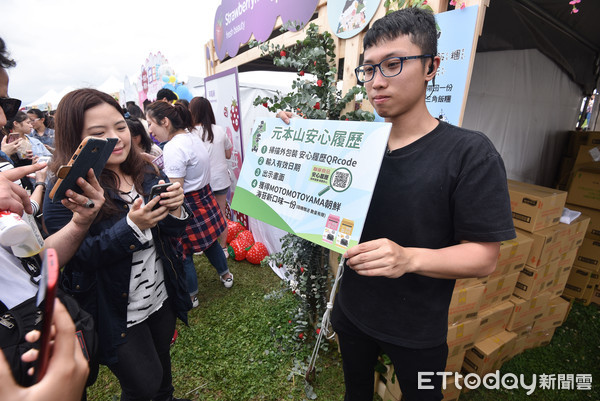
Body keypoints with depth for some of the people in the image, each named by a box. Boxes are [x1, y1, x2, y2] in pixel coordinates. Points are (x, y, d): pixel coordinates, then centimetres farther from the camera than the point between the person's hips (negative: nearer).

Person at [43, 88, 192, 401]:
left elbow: (168, 234, 3)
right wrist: (132, 226, -33)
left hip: (162, 296, 5)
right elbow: (74, 257, -20)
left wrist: (174, 209, -19)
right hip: (117, 313, -5)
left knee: (161, 359, 27)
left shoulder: (147, 173, -2)